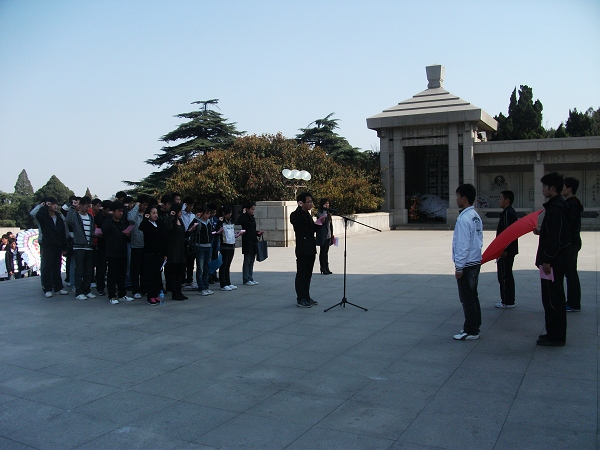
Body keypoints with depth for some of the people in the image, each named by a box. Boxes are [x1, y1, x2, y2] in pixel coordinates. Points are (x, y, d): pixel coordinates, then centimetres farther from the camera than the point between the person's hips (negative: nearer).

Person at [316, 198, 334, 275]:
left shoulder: (328, 213, 14)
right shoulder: (319, 212, -6)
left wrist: (332, 234, 17)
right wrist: (325, 210, -19)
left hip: (328, 235, 7)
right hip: (322, 235, -7)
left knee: (326, 251, 10)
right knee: (322, 251, -2)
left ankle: (326, 268, 14)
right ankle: (323, 269, 3)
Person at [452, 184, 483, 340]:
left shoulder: (464, 218, -19)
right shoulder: (476, 216, 10)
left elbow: (463, 244, -21)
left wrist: (459, 267, -16)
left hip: (466, 264, -9)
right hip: (476, 261, 9)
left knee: (467, 298, -1)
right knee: (473, 296, 16)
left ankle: (471, 331, 6)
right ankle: (474, 326, 25)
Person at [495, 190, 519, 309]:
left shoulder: (508, 213, -18)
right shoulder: (511, 212, 15)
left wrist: (504, 250, -23)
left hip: (506, 251, -11)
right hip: (509, 250, 11)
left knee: (504, 276, -4)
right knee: (507, 275, 17)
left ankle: (507, 302, 1)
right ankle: (509, 300, 26)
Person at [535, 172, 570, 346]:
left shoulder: (556, 208, -18)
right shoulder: (557, 206, 14)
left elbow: (555, 238, -23)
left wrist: (547, 260, -21)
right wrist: (541, 232, 23)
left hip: (553, 262, -11)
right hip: (556, 261, 11)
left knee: (553, 299, -4)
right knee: (554, 299, 16)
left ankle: (556, 337, 3)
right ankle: (556, 334, 24)